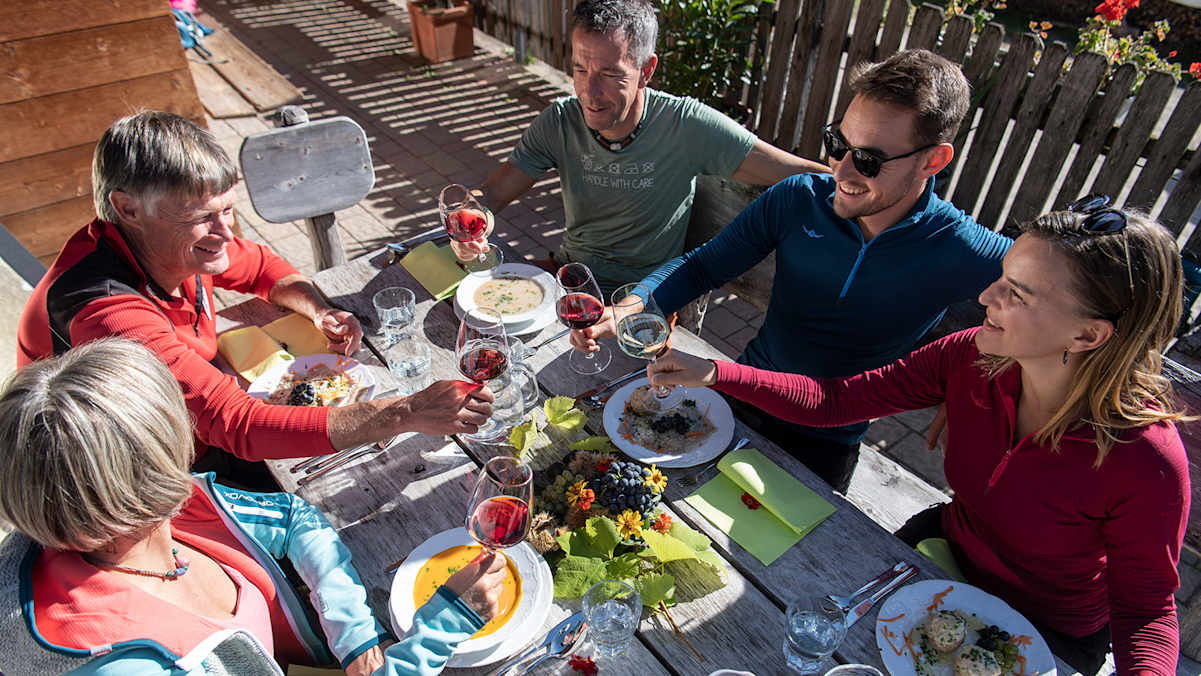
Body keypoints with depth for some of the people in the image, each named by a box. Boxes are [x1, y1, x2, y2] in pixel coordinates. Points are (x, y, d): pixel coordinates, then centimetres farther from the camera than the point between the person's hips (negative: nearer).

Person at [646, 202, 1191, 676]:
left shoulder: (1146, 460, -32)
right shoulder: (972, 359, -21)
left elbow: (1147, 608, -17)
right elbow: (835, 400, -18)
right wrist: (714, 374, -26)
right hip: (945, 548, 4)